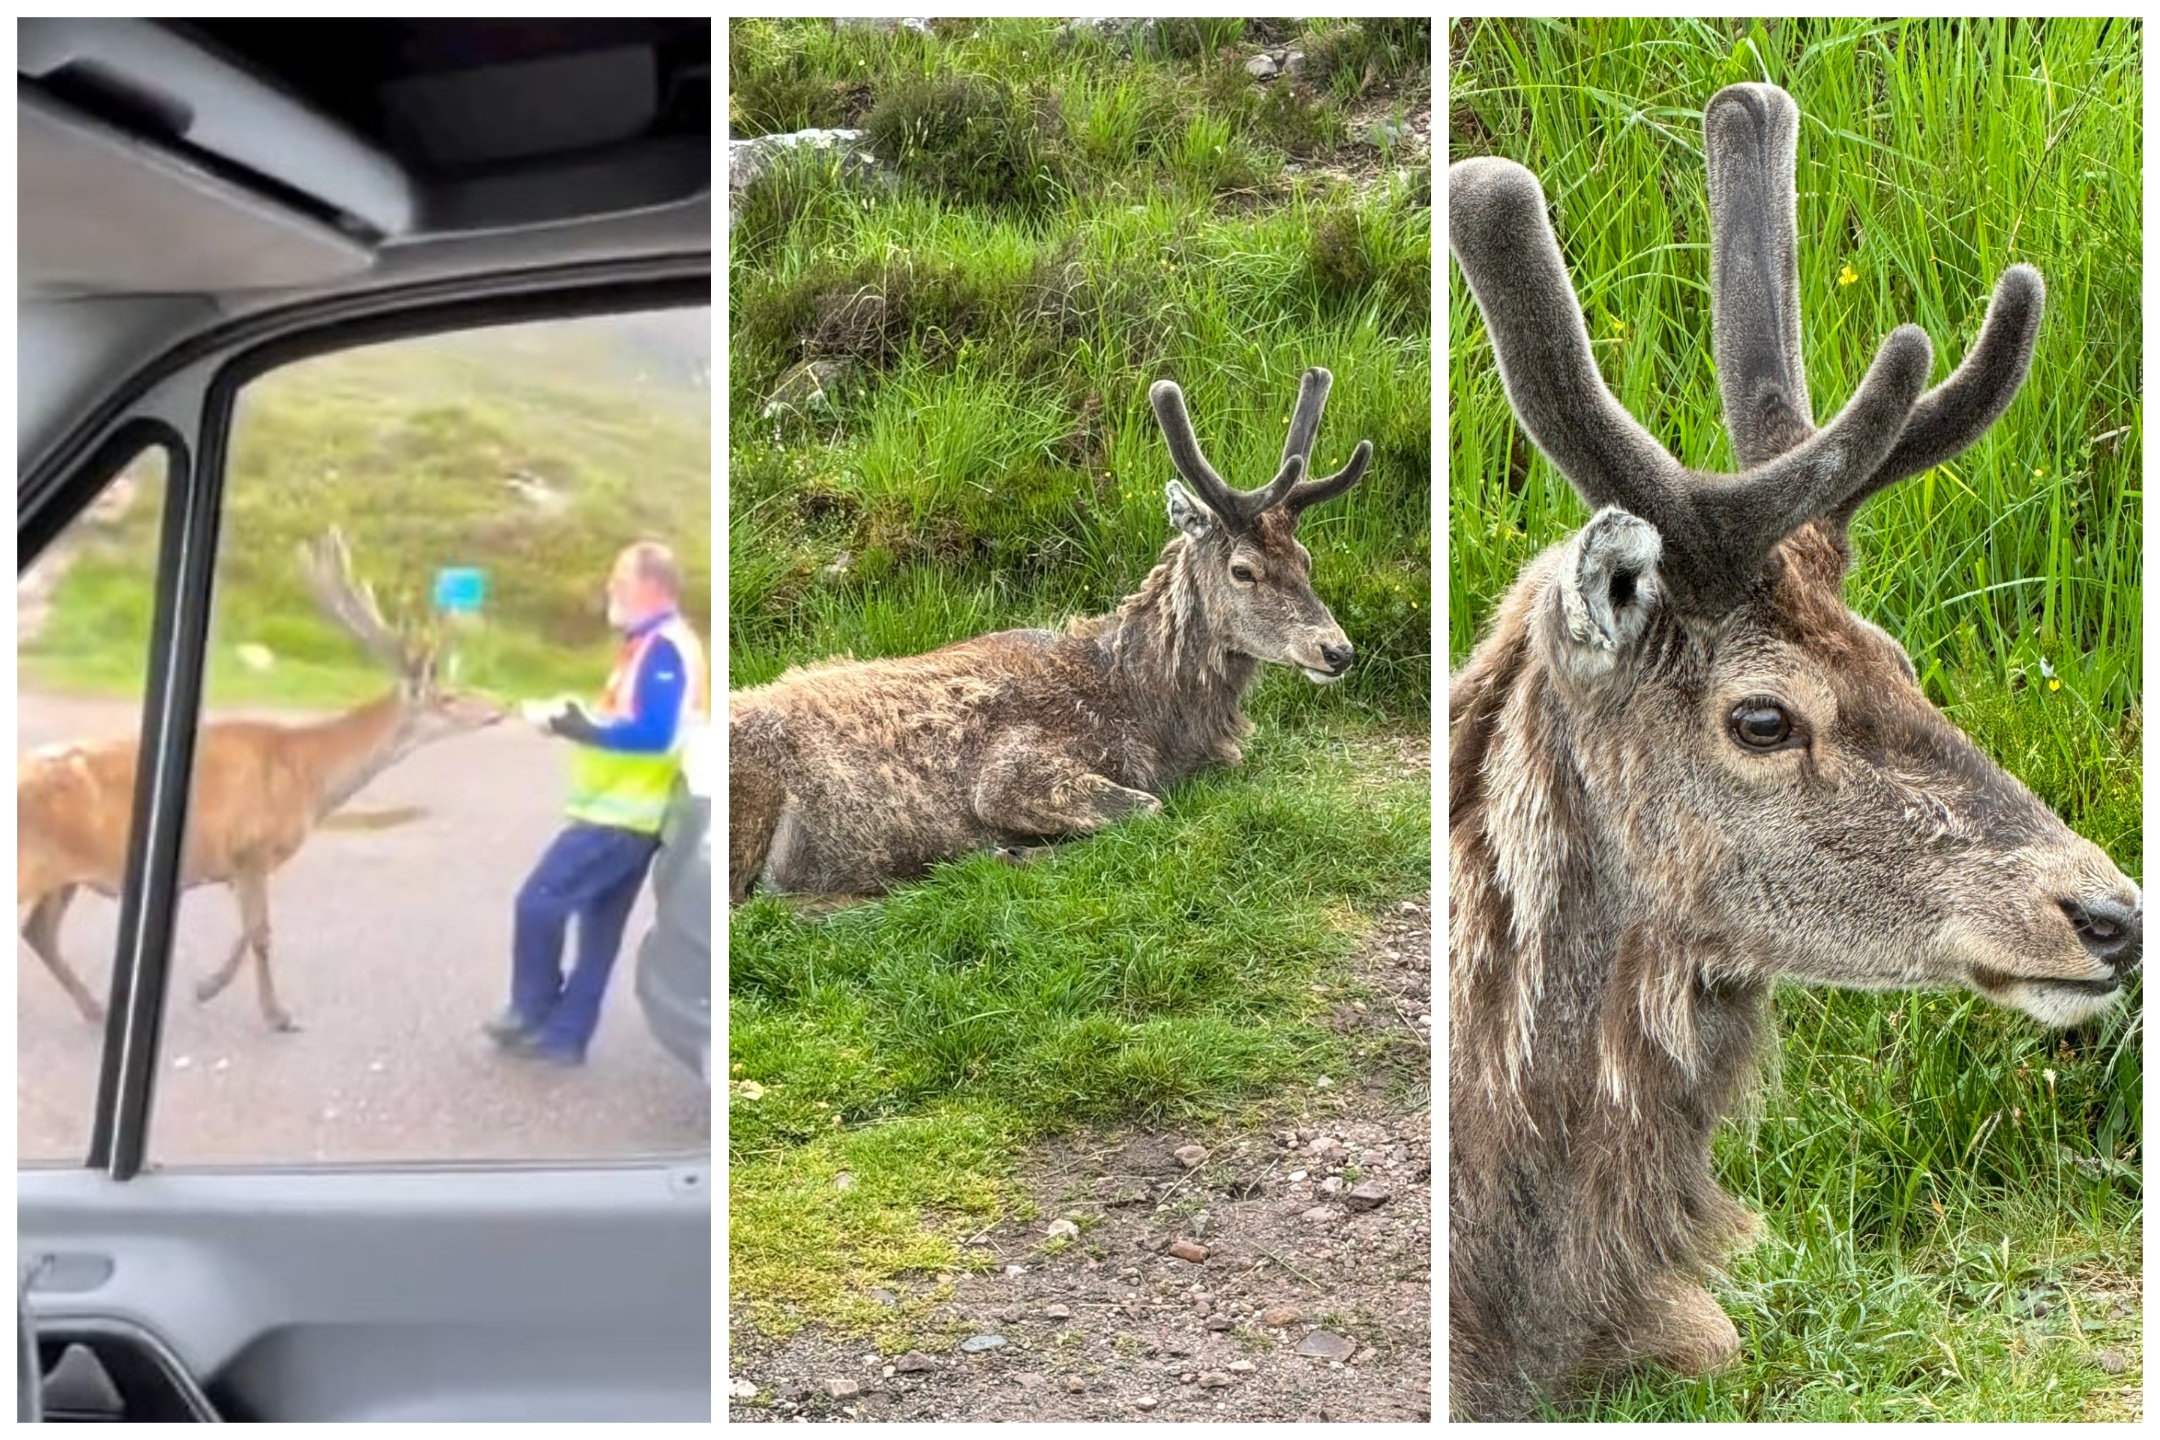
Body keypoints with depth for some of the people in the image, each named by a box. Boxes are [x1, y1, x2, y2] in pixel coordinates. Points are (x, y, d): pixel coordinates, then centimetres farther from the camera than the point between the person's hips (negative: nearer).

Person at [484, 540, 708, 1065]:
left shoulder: (664, 649, -17)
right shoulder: (652, 646, 15)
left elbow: (653, 734, -27)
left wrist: (574, 725, -23)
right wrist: (577, 717, 9)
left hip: (621, 814, -10)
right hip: (624, 811, 10)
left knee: (540, 903, -6)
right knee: (599, 929, 12)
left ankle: (534, 1015, 8)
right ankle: (563, 1035, 19)